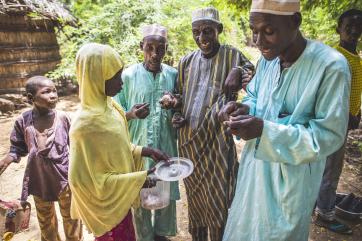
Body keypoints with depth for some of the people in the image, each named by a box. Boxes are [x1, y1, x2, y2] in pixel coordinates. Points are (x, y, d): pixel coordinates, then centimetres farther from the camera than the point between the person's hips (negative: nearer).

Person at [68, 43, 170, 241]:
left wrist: (146, 151, -4)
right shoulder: (86, 125, -30)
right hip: (106, 204, -7)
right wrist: (138, 179, -23)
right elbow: (88, 180, -25)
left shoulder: (108, 106, -5)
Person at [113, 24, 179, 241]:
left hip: (167, 146, 3)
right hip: (139, 147, -3)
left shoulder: (173, 74, -1)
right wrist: (131, 114, -24)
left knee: (168, 193, 18)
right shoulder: (128, 76, -9)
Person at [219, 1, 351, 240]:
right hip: (255, 169, 6)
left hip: (291, 180, -5)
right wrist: (244, 109, -13)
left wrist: (265, 131, -31)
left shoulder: (331, 66, -20)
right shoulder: (267, 59, 0)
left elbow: (330, 135, -20)